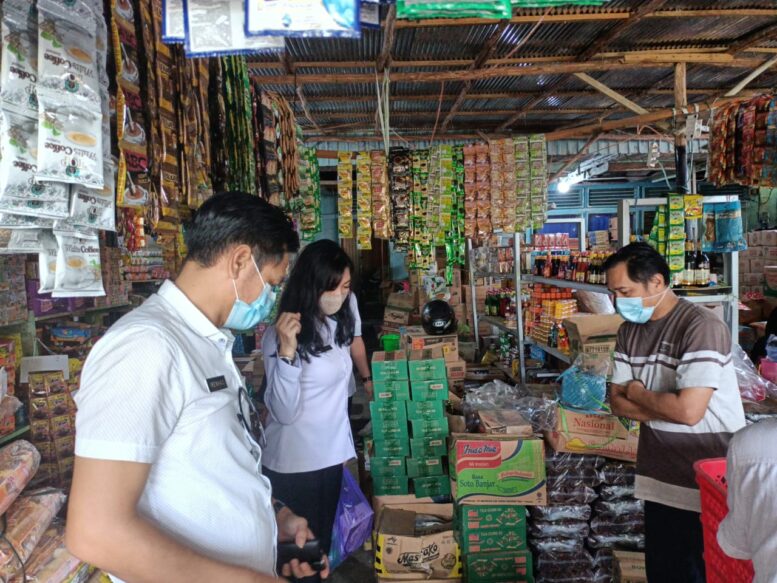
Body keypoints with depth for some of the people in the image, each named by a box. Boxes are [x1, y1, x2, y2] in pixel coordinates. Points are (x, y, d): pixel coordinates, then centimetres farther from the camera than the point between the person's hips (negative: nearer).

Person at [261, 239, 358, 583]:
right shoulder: (279, 335, -20)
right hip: (294, 464, -7)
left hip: (331, 455, 7)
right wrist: (286, 351, -36)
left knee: (323, 544, 22)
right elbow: (284, 413, -24)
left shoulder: (338, 322, 2)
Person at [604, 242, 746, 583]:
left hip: (708, 485, -6)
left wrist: (637, 393, -9)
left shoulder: (701, 326, -19)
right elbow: (617, 402, 3)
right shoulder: (629, 331, 4)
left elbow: (688, 410, -27)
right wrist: (667, 408, -14)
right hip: (659, 480, 6)